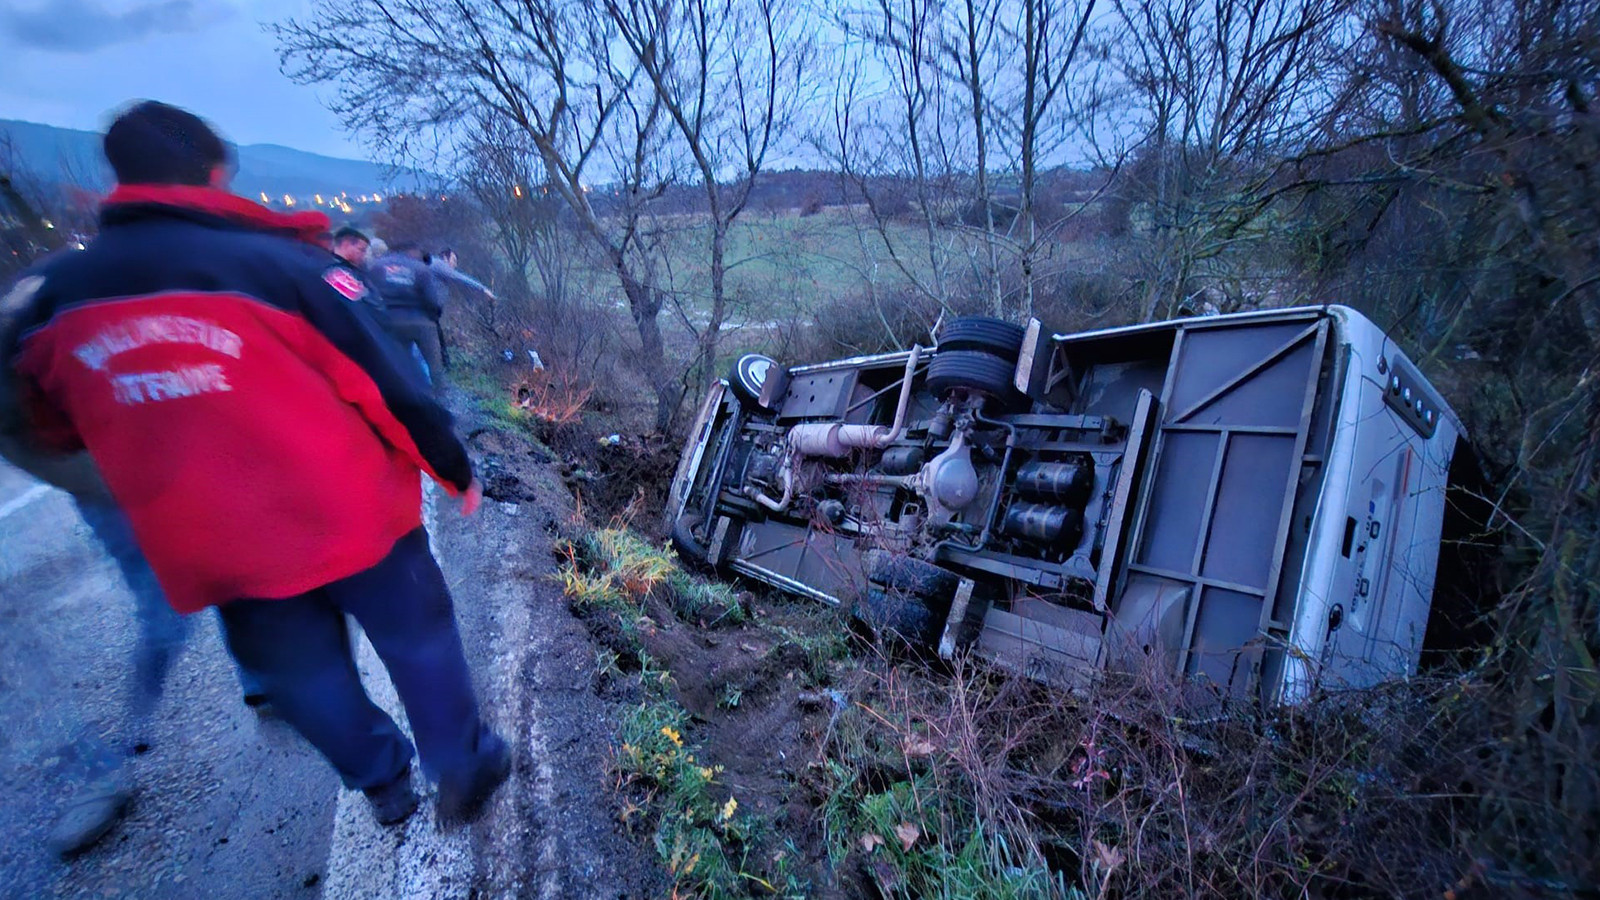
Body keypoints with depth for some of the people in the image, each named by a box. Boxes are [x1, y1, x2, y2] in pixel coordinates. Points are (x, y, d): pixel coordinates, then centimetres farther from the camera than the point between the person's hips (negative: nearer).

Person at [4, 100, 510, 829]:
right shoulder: (282, 264, -13)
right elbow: (390, 388, -12)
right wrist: (456, 472, -1)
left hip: (210, 551, 4)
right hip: (350, 518, -4)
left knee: (302, 673, 22)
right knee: (418, 641, 15)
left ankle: (382, 782, 41)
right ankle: (463, 769, 29)